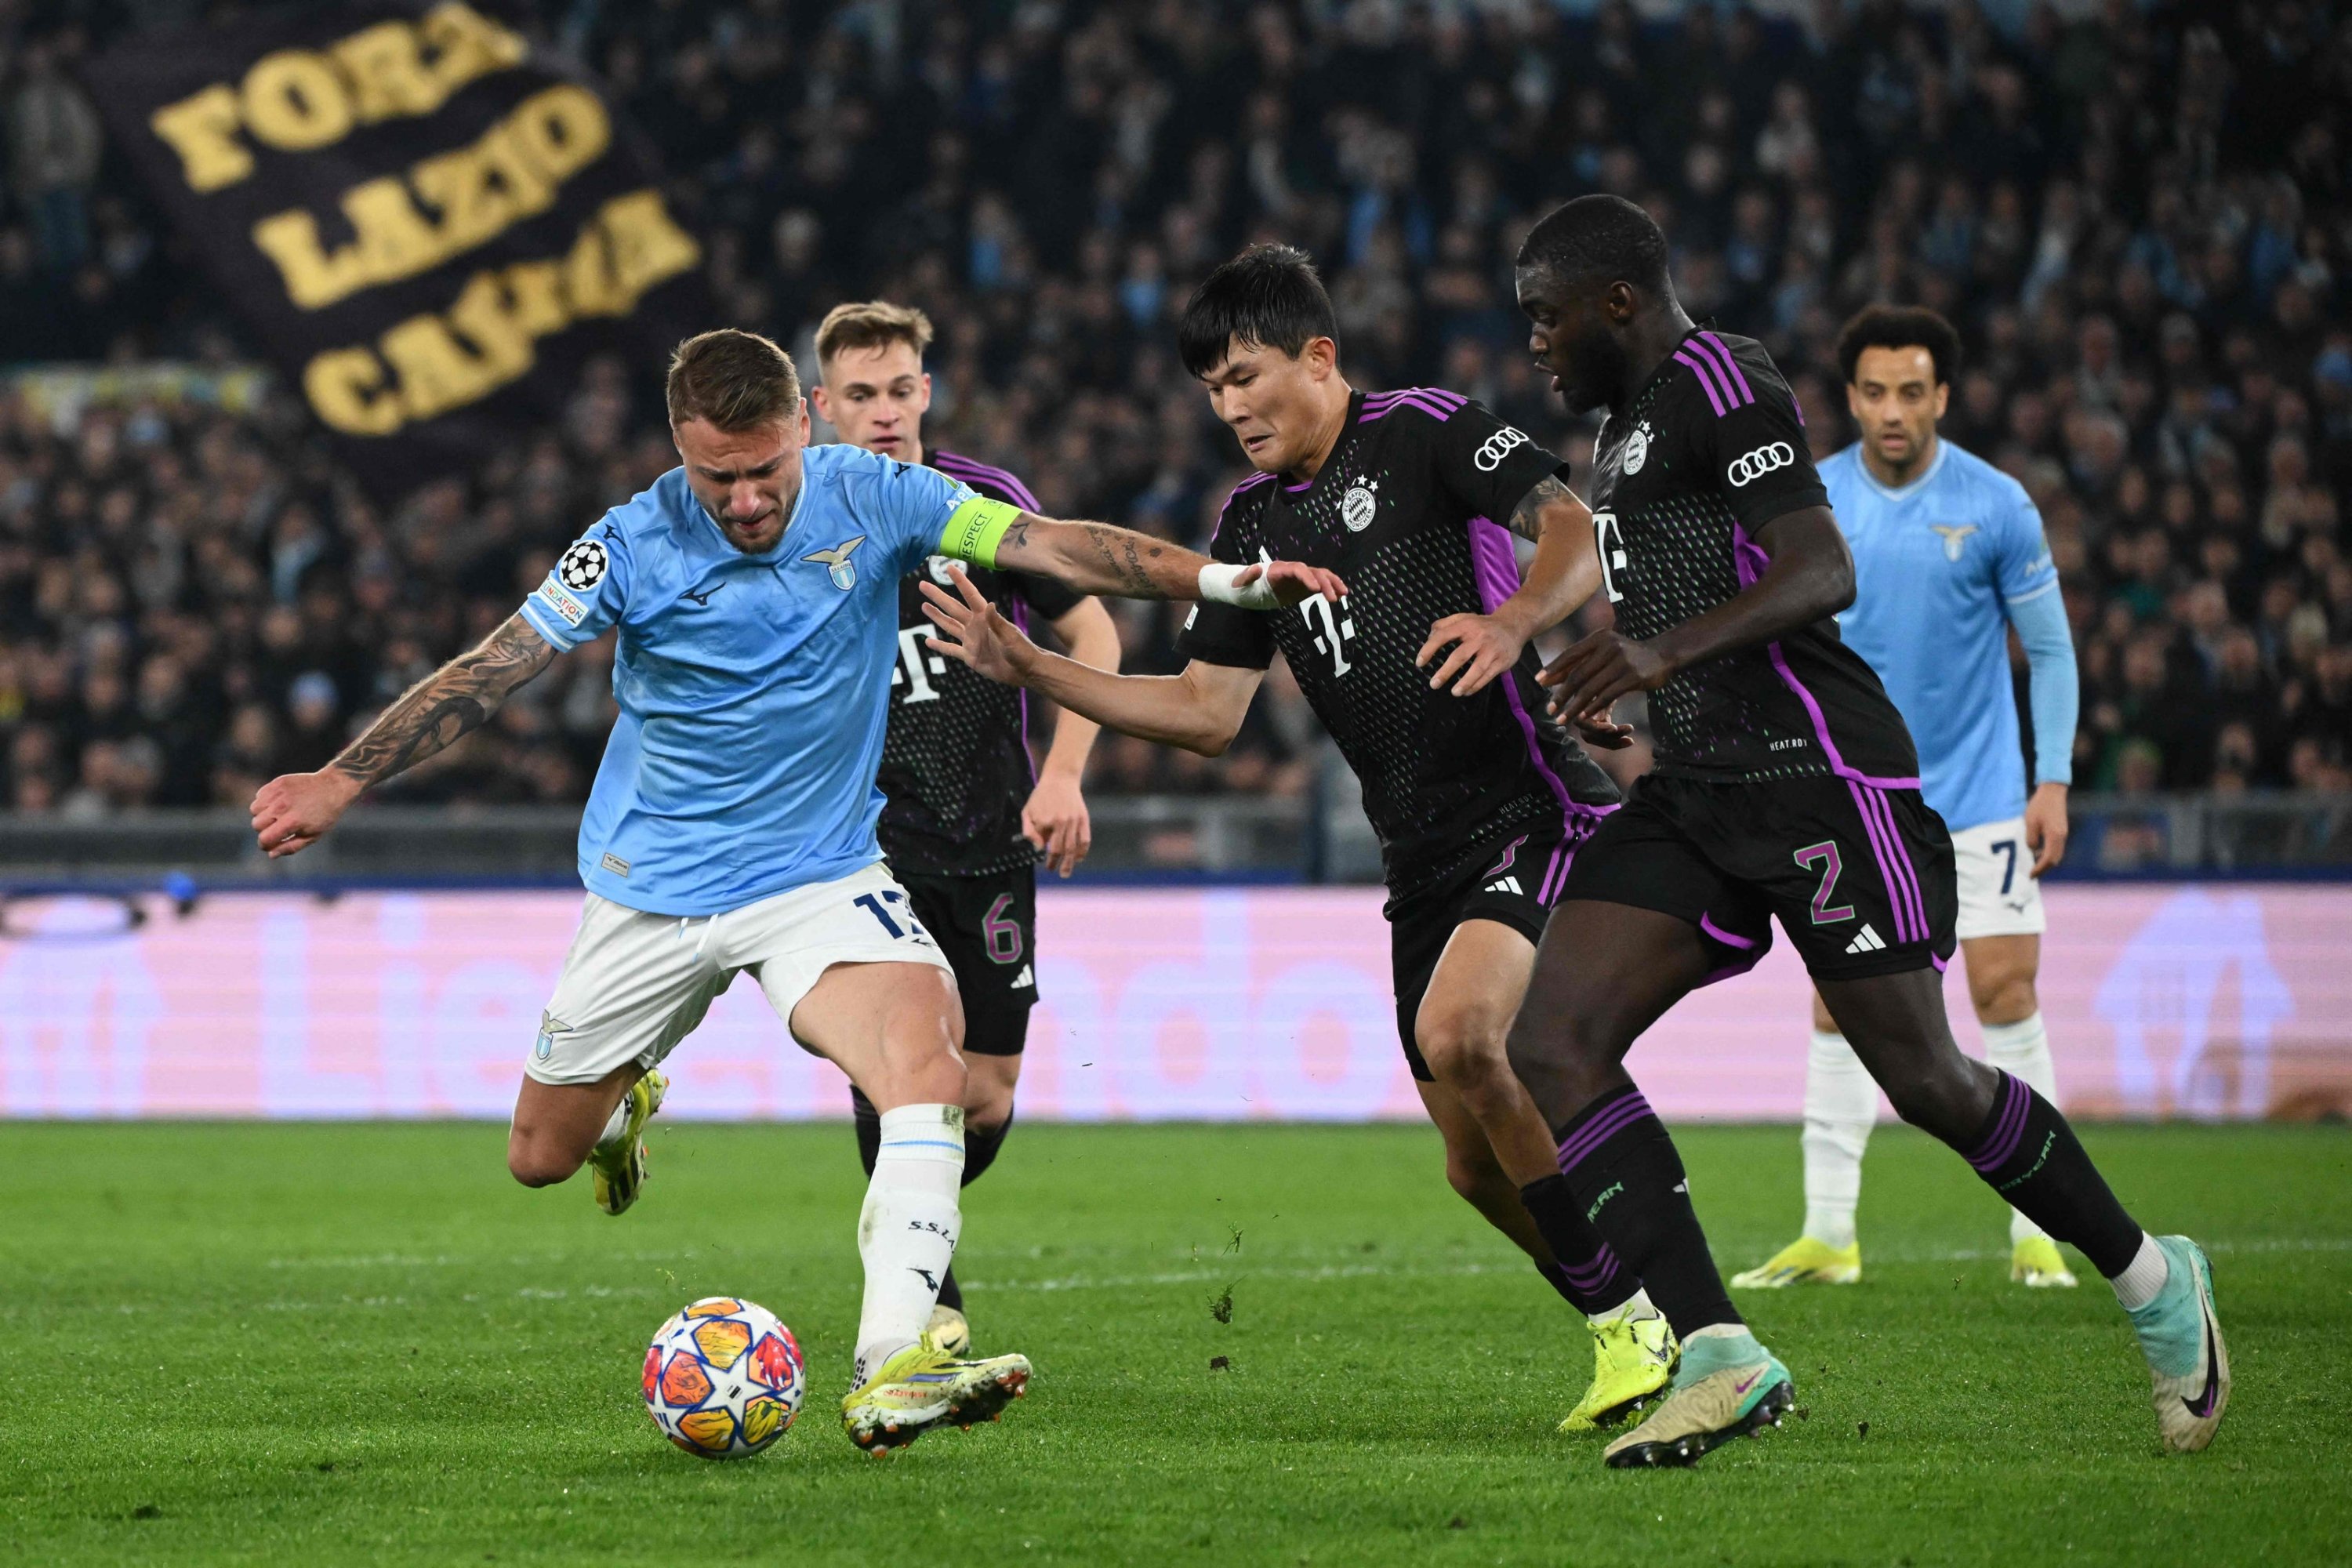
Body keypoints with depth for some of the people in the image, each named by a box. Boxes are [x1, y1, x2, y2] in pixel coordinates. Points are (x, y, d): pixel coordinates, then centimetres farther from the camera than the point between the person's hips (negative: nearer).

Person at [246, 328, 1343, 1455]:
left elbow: (1056, 548, -14)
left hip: (820, 874, 0)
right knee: (541, 1158, 10)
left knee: (927, 1056, -30)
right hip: (652, 887, 0)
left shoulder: (871, 501, -11)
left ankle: (890, 1370, -38)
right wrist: (339, 782, -21)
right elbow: (488, 673, -14)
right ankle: (625, 1103, 50)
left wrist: (1225, 581, -24)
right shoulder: (634, 549, -15)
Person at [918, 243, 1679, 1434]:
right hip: (1423, 861, 8)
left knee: (1457, 1033, -29)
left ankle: (1629, 1311, -18)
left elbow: (1579, 535, -15)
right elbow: (1207, 709, 15)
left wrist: (1515, 619, -35)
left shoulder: (1425, 432, -5)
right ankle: (1630, 1333, 22)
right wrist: (1028, 669, 8)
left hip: (1535, 809, -8)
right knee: (1478, 1162, 4)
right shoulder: (1252, 522, 15)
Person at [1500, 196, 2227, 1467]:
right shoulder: (1627, 428, 21)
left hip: (1815, 774, -9)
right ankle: (1718, 1360, -15)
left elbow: (1823, 573, -21)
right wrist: (1608, 683, 21)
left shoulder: (1716, 385, -10)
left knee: (1922, 1080, -4)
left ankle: (2152, 1283, 19)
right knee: (1550, 1044, -9)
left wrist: (1662, 651, -34)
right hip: (1696, 791, 9)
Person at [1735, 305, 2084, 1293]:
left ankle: (2036, 1234, 0)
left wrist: (2054, 781, -6)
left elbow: (2050, 648, 1)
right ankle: (1828, 1236, 4)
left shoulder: (1996, 506, -7)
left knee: (2004, 991, -7)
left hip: (1979, 794, -2)